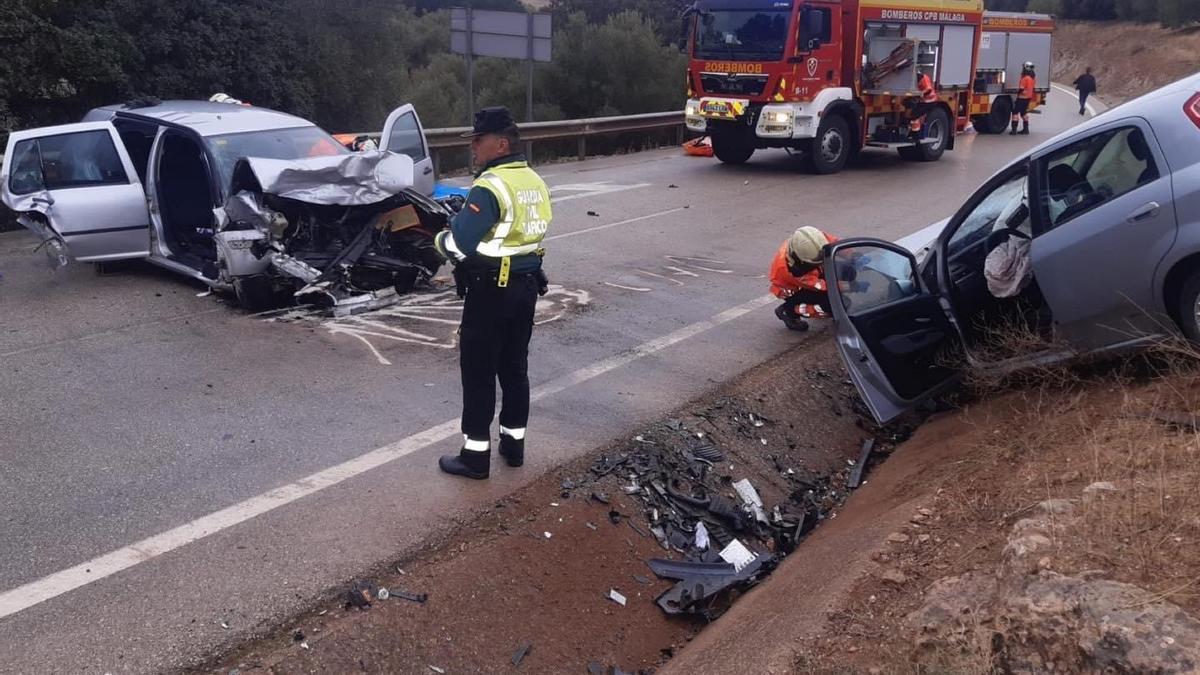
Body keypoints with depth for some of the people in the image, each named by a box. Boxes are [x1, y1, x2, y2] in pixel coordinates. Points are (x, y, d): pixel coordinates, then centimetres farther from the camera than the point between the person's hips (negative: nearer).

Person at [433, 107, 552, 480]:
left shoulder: (491, 186, -20)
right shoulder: (535, 181, 8)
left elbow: (458, 245, -24)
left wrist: (439, 238, -3)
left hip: (491, 290, -8)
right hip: (527, 284, 8)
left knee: (478, 371, 1)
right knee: (515, 366, 16)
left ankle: (476, 455, 8)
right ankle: (513, 442, 26)